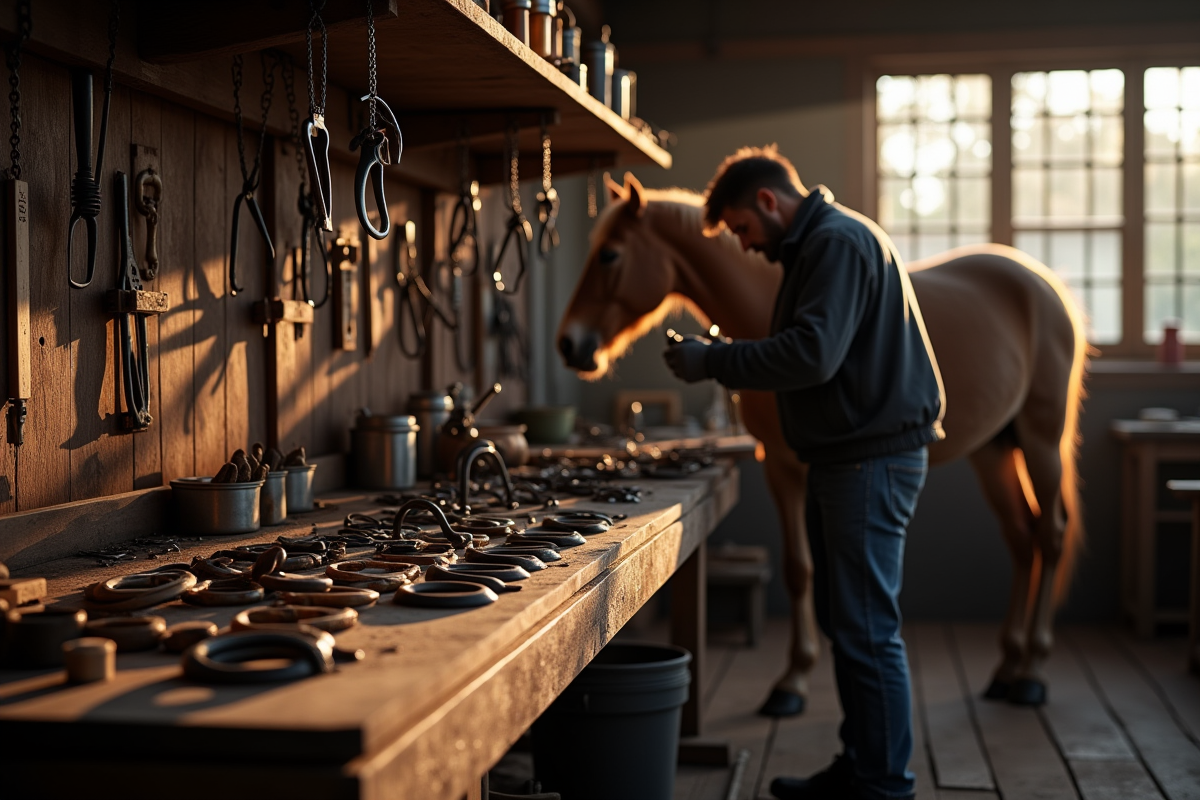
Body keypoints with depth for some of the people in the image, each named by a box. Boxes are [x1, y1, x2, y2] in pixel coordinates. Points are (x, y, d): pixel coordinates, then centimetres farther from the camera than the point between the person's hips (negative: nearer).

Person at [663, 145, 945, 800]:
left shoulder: (841, 242, -14)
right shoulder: (814, 247, 20)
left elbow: (812, 354, -25)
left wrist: (713, 362, -18)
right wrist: (724, 359, 12)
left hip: (873, 458, -11)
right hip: (845, 456, 11)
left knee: (867, 630, -6)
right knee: (842, 623, 16)